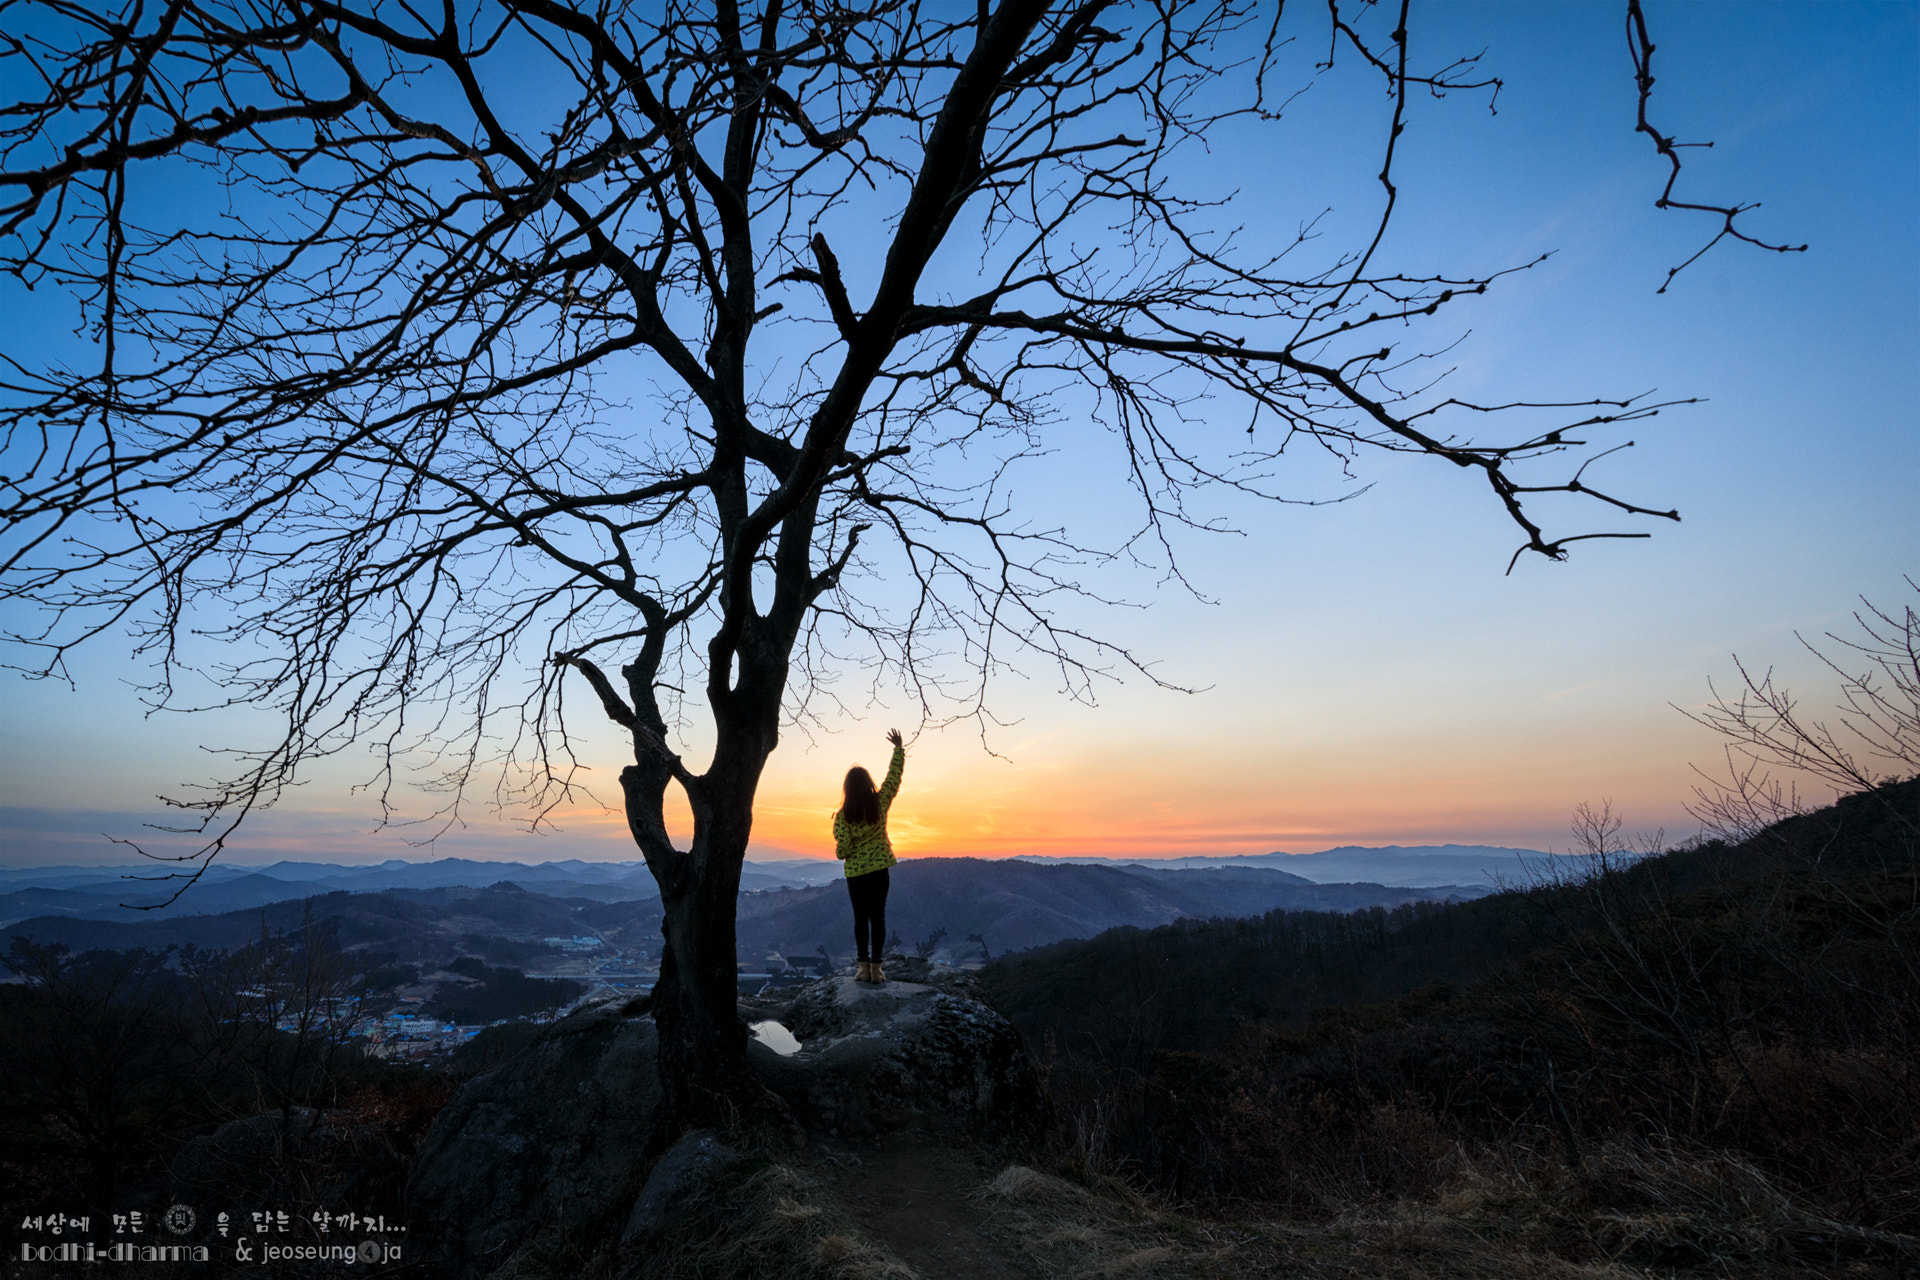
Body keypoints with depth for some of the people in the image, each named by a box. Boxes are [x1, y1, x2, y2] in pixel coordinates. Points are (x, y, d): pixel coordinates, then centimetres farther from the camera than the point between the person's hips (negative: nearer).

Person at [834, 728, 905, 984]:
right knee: (878, 917, 6)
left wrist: (840, 852, 10)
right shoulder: (880, 803, -7)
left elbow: (842, 850, -15)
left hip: (855, 872, -1)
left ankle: (863, 967, 8)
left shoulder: (843, 816, -12)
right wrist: (899, 748, 12)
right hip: (880, 867, 2)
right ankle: (876, 968, 6)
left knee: (860, 918, 8)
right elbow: (894, 776, 4)